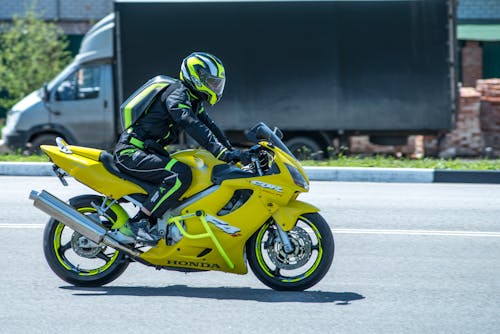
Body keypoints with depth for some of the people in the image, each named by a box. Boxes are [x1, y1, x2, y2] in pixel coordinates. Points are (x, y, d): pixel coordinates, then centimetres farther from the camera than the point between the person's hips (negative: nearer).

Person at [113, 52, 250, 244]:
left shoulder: (194, 101, 17)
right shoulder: (177, 93, -15)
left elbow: (209, 126, 22)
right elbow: (192, 126, -30)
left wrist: (233, 152, 11)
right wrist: (222, 152, -39)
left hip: (149, 152, 11)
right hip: (131, 154, -11)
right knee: (181, 175, -31)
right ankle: (136, 224, -30)